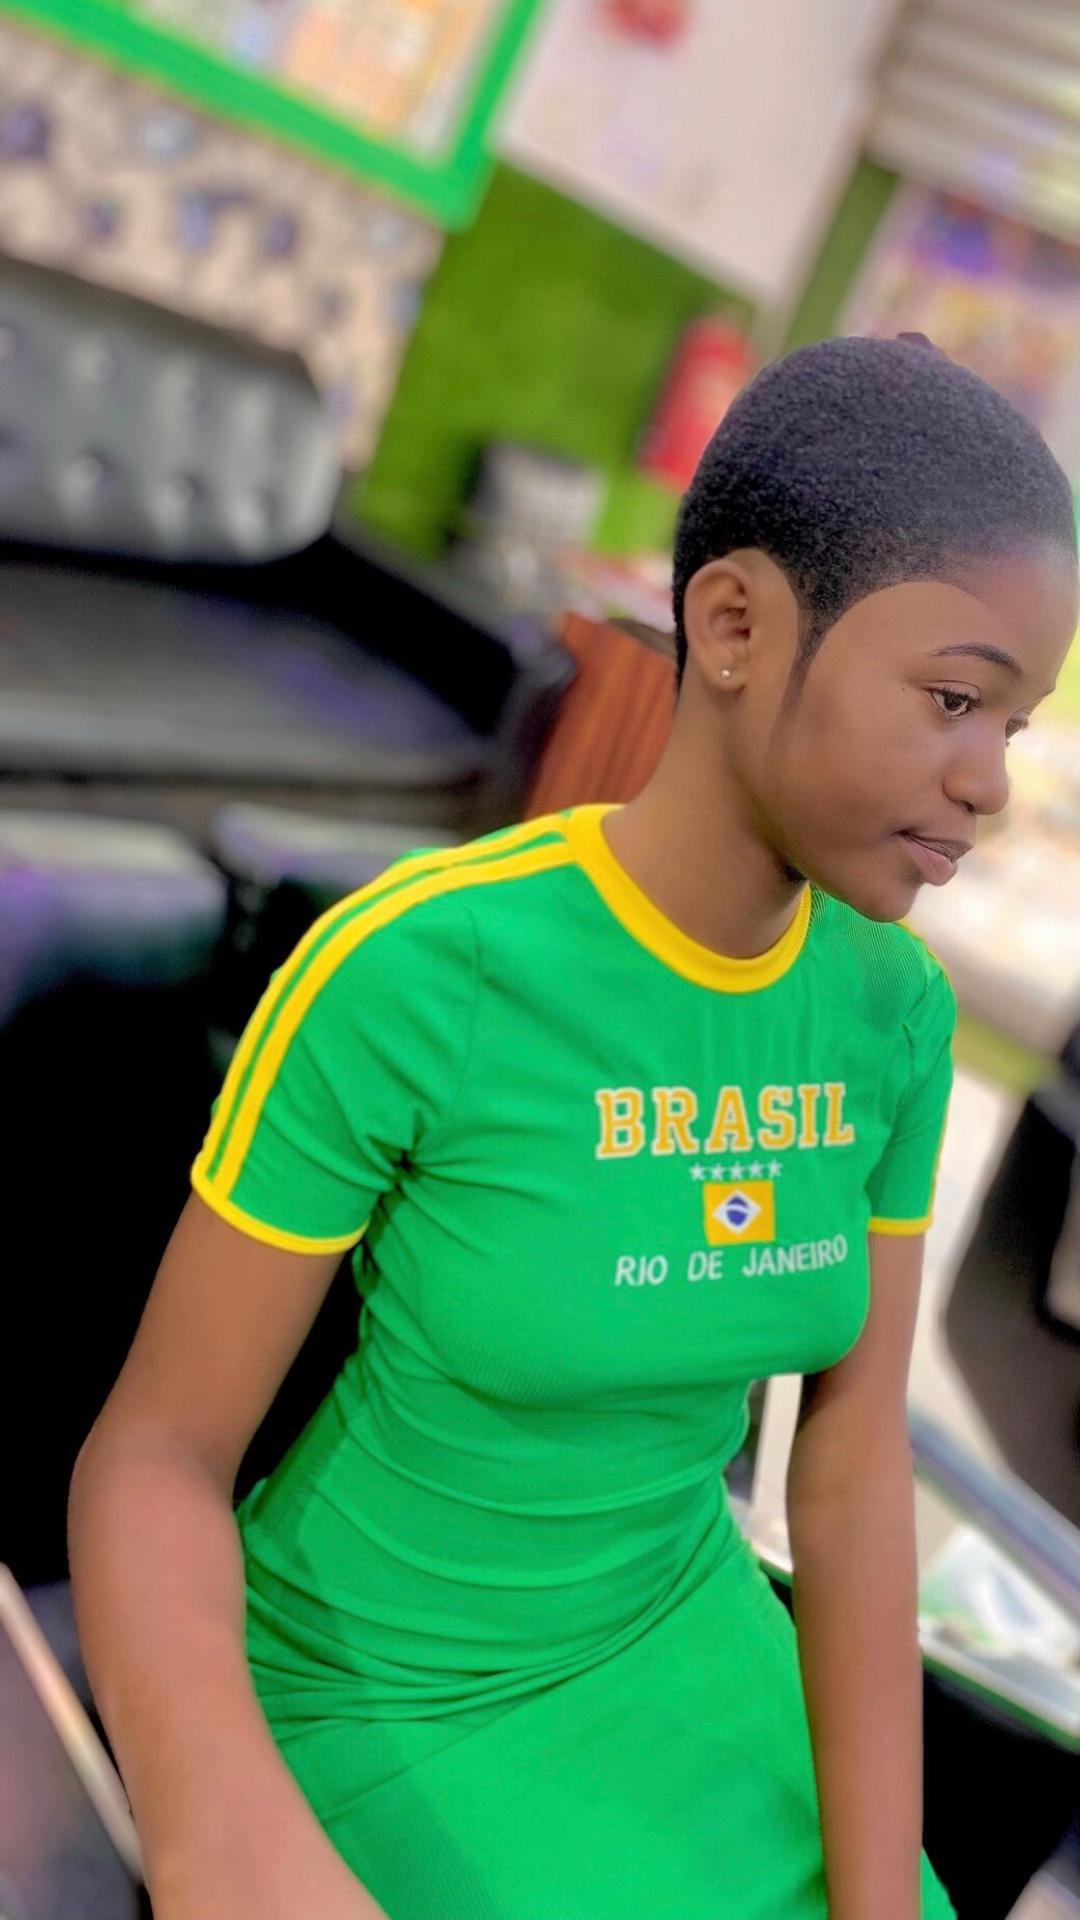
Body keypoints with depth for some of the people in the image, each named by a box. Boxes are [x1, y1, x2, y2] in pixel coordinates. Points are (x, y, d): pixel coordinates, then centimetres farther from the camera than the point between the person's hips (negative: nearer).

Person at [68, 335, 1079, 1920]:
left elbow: (856, 1469, -8)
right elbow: (149, 1461, -22)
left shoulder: (888, 1010, -11)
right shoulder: (393, 969, -30)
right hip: (369, 1701, -5)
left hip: (653, 1640, 6)